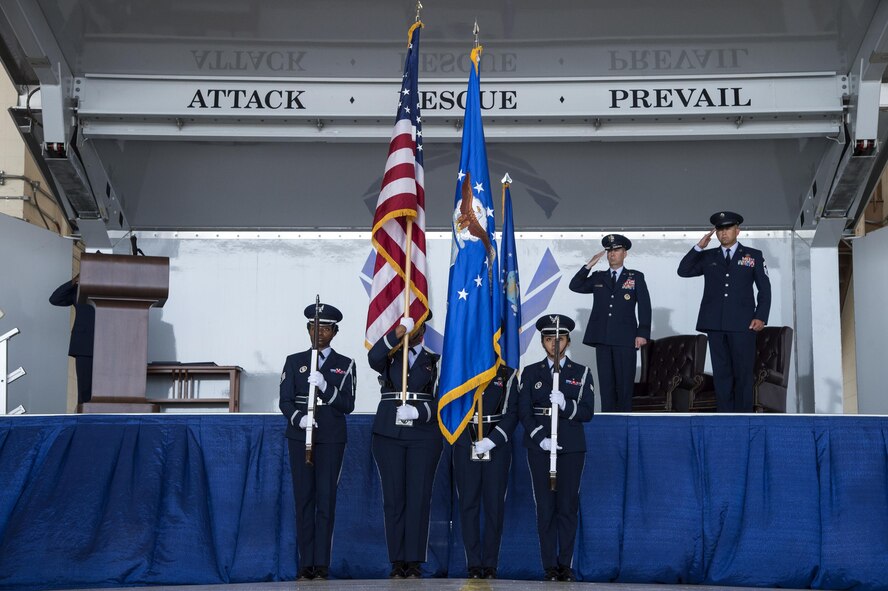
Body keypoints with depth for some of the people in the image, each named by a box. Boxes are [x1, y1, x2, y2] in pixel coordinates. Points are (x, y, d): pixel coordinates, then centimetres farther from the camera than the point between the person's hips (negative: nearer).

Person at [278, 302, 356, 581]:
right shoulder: (294, 361, 11)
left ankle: (322, 564, -4)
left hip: (331, 438, -1)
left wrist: (324, 386, -17)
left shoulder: (345, 365, 8)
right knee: (303, 498, 0)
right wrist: (298, 418, -16)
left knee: (326, 498, -5)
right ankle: (306, 565, 3)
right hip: (300, 436, 1)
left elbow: (347, 404, -2)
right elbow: (285, 400, 3)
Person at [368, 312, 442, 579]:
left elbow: (440, 401, 1)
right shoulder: (388, 358, 12)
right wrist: (398, 331, -24)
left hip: (424, 436, -1)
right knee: (393, 497, 1)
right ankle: (397, 562, 6)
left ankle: (414, 563, 1)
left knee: (419, 497, -4)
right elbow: (373, 357, -13)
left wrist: (416, 411, -17)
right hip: (389, 436, 1)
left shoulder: (435, 362, 10)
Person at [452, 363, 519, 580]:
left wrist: (493, 440, -12)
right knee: (468, 504, 0)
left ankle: (490, 565, 7)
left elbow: (512, 413, -1)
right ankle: (474, 565, 5)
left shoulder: (508, 375, 5)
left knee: (495, 505, 0)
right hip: (466, 446, 1)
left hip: (497, 446, 0)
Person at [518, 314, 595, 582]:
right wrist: (540, 438, -12)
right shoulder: (531, 372, 8)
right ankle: (550, 566, 4)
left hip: (572, 447, 0)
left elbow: (587, 412, 0)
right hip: (539, 446, 0)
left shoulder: (581, 373, 8)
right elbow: (524, 411, 1)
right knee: (545, 506, 0)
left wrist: (565, 404, -18)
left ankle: (566, 564, 7)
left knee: (568, 506, -1)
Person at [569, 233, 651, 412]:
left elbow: (644, 306, 2)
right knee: (606, 382, 2)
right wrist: (589, 265, -1)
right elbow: (575, 286, 6)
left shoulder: (636, 277, 9)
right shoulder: (598, 277, 16)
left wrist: (643, 333, -7)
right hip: (602, 337, 2)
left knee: (625, 382, -1)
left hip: (625, 338, -2)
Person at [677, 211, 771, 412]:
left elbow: (765, 289, 7)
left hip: (743, 324, -2)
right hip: (715, 324, 2)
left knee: (743, 374, -1)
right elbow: (683, 271, 7)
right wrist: (698, 247, -1)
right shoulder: (708, 257, 16)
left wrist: (761, 317, -5)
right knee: (721, 374, 2)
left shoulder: (754, 256, 10)